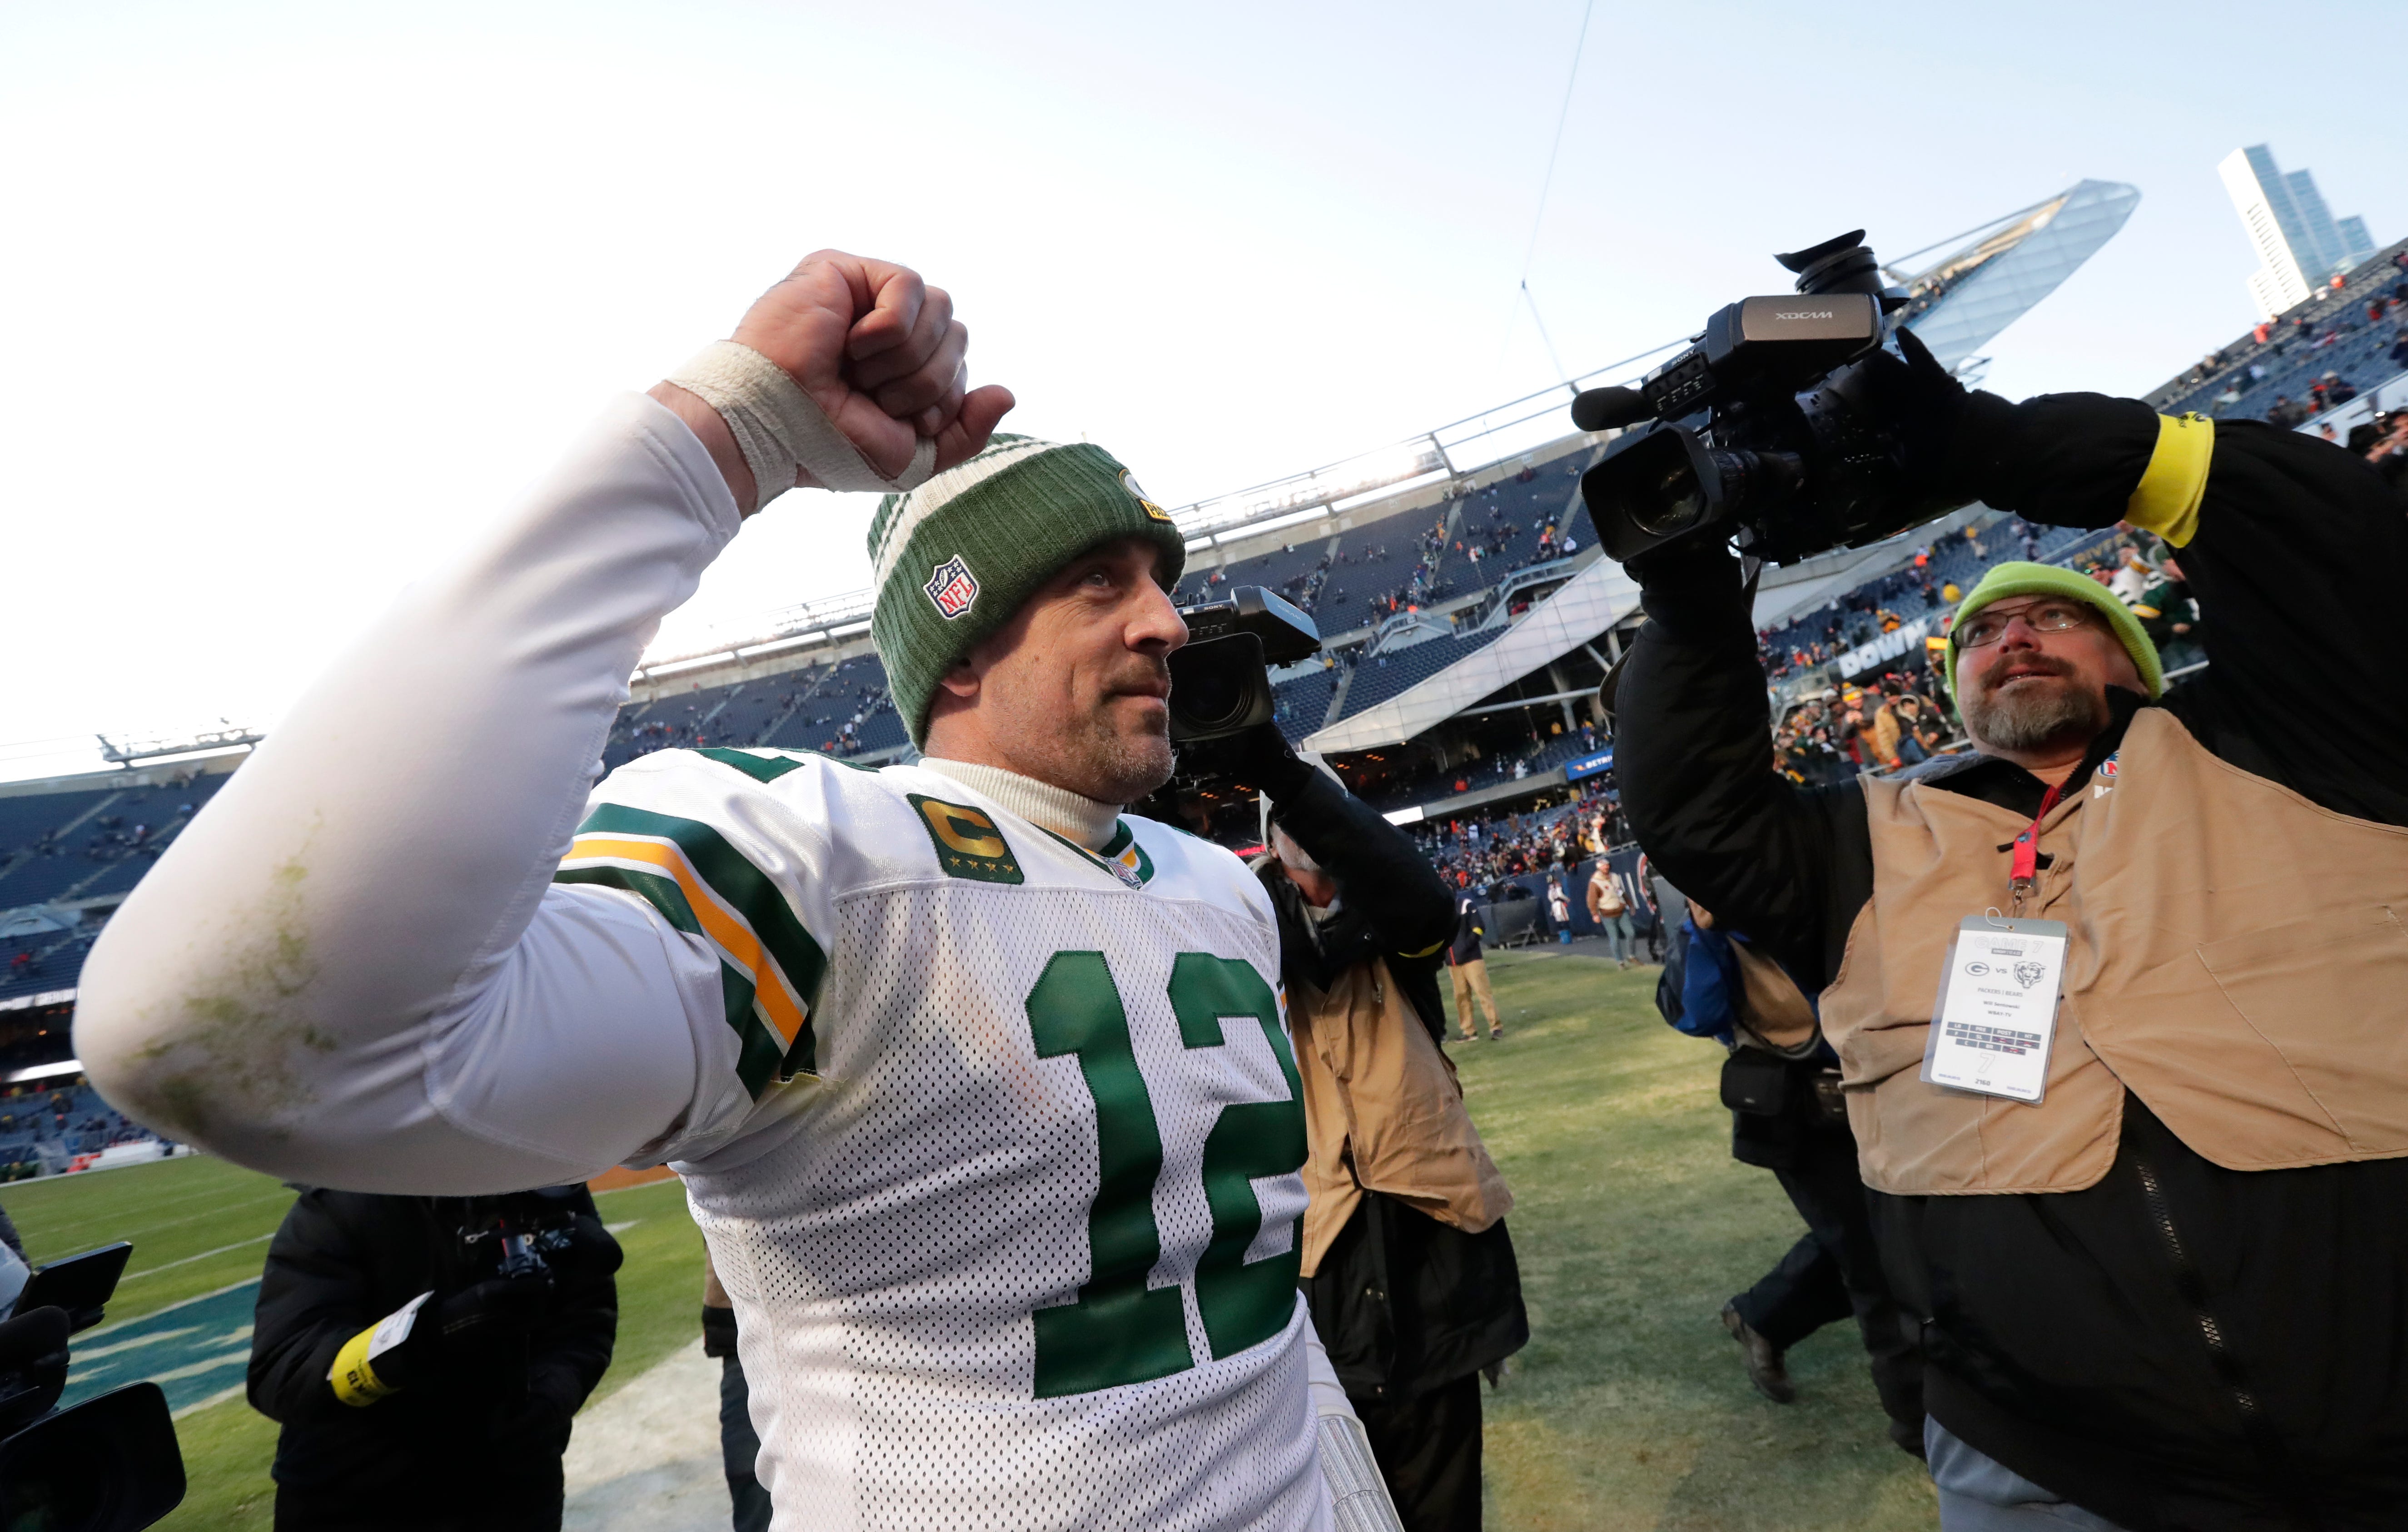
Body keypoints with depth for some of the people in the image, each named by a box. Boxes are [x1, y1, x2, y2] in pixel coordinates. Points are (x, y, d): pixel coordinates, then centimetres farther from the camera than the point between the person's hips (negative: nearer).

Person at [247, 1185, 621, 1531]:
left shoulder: (560, 1195, -15)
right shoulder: (344, 1205, -24)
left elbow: (586, 1323, -11)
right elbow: (278, 1376, -27)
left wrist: (547, 1400, -30)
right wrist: (428, 1331, -43)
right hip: (356, 1497, -2)